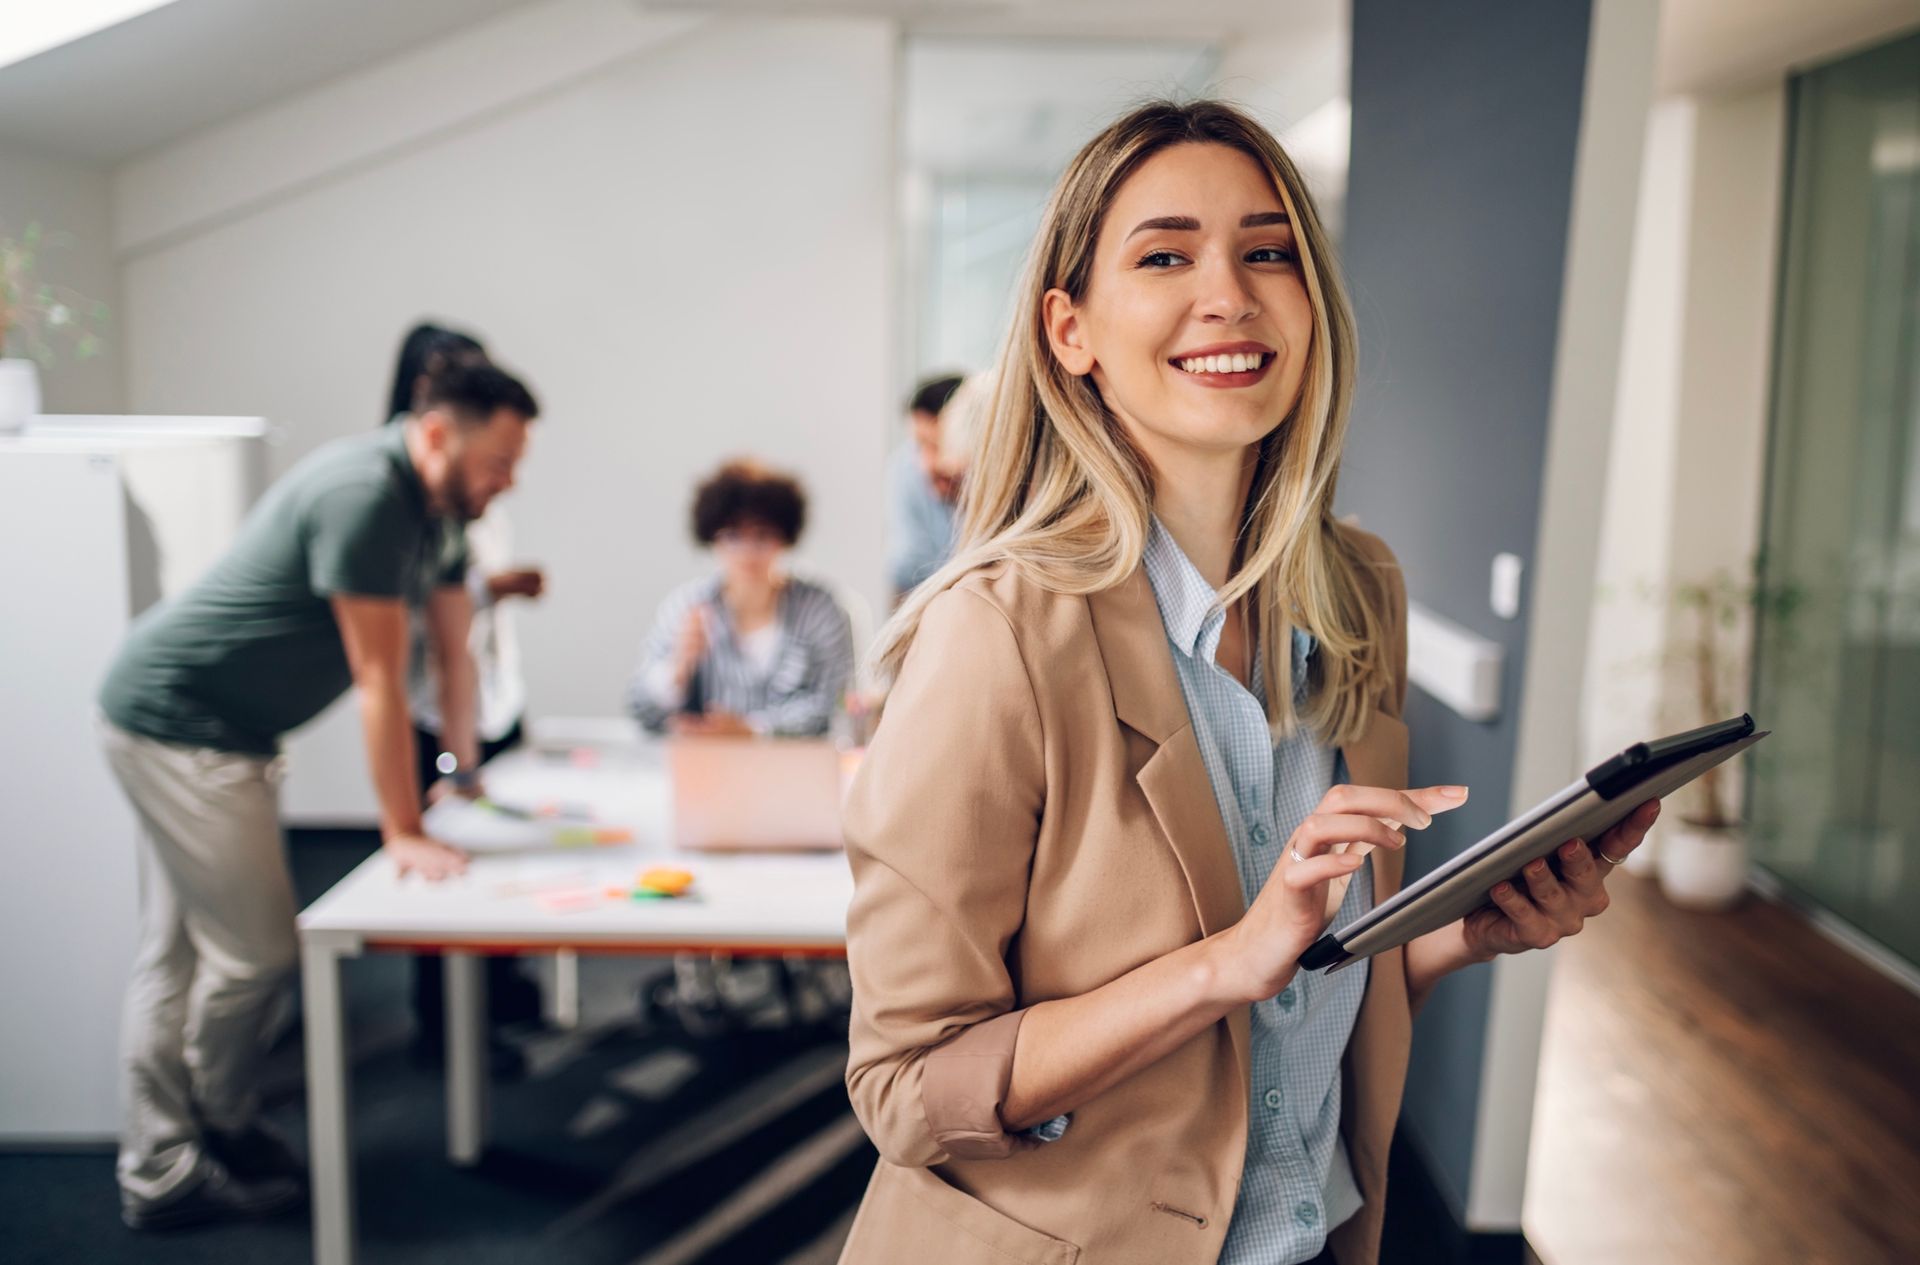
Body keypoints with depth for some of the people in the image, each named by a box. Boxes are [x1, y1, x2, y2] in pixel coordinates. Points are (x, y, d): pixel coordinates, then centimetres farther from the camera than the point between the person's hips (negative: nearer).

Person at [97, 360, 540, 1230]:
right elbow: (379, 681, -22)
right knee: (254, 950, -4)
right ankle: (225, 1138, 18)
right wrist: (403, 833, -18)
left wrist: (466, 774, 19)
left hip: (185, 727, 10)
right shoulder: (364, 496, -24)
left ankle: (159, 1170, 21)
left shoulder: (431, 506, 6)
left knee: (177, 954, 13)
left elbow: (455, 650, 14)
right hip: (178, 726, -10)